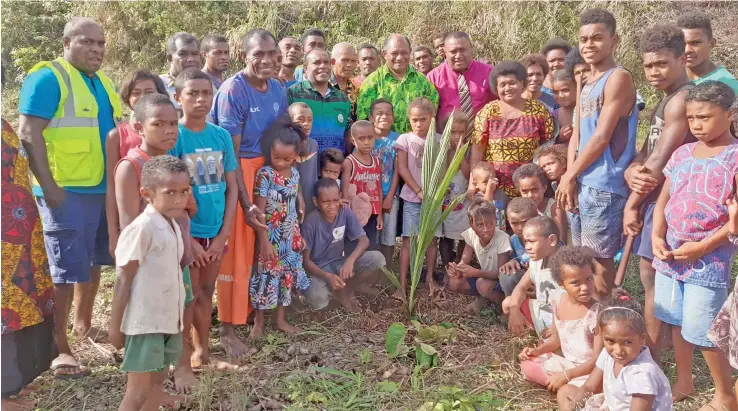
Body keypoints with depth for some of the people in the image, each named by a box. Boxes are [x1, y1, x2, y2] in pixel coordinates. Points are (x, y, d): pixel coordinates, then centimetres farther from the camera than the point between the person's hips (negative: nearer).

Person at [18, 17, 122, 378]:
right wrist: (49, 187, -22)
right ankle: (58, 347, 6)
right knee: (66, 269, -4)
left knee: (93, 261, 18)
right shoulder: (48, 78, -11)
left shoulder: (102, 81, 14)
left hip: (104, 188, 8)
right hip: (67, 191, -8)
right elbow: (29, 134, -17)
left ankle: (83, 323, 35)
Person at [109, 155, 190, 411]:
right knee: (139, 389, -1)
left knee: (157, 383, 17)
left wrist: (178, 316, 15)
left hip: (168, 319, 8)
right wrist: (115, 326, -13)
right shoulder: (141, 228, -19)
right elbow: (123, 280, -16)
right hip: (144, 322, -8)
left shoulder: (174, 226, 7)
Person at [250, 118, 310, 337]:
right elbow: (258, 211, -16)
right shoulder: (265, 174, -16)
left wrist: (299, 235, 13)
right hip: (271, 236, -6)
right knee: (266, 277, 2)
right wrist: (264, 241, -19)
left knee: (287, 275, 13)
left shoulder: (295, 174, 2)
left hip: (291, 236, 6)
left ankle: (280, 319, 27)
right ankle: (258, 322, 17)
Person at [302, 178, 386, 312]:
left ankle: (347, 289, 1)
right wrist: (328, 277, -34)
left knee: (377, 258, -20)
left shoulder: (345, 212, -13)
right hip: (319, 268, -4)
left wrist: (350, 260, -34)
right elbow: (306, 260, -18)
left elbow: (364, 240, -14)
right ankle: (352, 286, -3)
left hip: (339, 263, 4)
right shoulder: (311, 222, -22)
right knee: (316, 300, -36)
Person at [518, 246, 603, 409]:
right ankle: (565, 383, -6)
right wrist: (537, 350, -3)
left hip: (590, 370, -8)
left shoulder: (596, 312, -25)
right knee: (527, 364, 0)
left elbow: (598, 359, -21)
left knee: (565, 394, -32)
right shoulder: (558, 300, -5)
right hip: (567, 362, 8)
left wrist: (566, 376, -24)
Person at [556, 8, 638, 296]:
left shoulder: (618, 78, -10)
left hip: (604, 187, -8)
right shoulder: (587, 84, 16)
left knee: (599, 259, -1)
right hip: (581, 184, 9)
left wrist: (569, 176, -8)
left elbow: (602, 138, -15)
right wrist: (570, 178, -1)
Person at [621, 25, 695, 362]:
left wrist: (632, 204, -11)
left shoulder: (682, 99, -16)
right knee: (652, 279, 18)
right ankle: (648, 354, 32)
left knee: (653, 280, -3)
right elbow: (645, 152, 10)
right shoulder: (665, 101, 16)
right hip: (655, 198, 10)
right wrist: (631, 173, -13)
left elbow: (659, 162, -20)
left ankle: (650, 362, 9)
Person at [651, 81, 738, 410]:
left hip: (709, 259, -6)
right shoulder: (681, 154, 7)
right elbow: (663, 199, 10)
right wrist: (657, 237, -4)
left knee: (701, 330, -2)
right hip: (670, 255, 6)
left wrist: (703, 247, -17)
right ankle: (684, 382, 35)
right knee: (676, 322, 16)